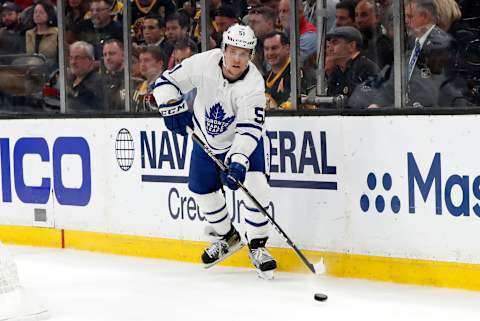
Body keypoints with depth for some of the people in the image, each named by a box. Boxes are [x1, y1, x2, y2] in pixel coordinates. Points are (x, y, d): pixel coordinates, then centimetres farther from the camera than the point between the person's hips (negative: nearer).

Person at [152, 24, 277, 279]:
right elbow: (167, 81, -13)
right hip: (207, 136, 4)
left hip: (244, 138, -3)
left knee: (255, 185, -21)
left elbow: (249, 129, -38)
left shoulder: (253, 84, -32)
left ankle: (257, 247, -6)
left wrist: (238, 161, -50)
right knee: (202, 188, 10)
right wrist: (173, 109, -27)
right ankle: (227, 238, 33)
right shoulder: (204, 63, -26)